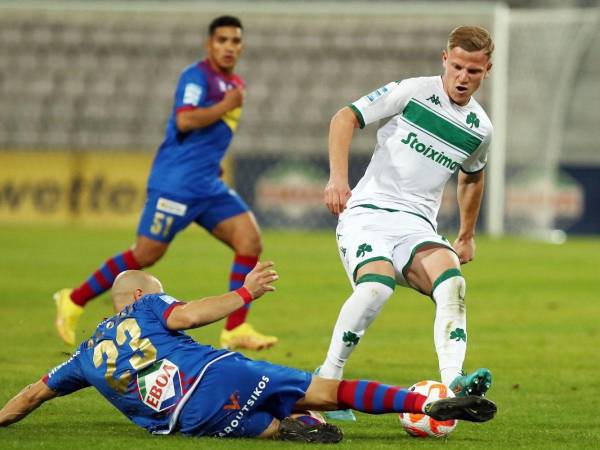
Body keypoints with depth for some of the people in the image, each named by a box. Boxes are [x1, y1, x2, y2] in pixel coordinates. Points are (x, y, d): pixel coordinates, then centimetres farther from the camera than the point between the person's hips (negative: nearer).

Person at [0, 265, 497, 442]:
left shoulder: (87, 356, 27)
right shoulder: (145, 310, 19)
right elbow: (186, 315, -2)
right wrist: (246, 293, 3)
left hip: (191, 419, 1)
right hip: (217, 373, -1)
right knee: (331, 391, -1)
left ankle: (288, 427, -24)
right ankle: (429, 402, -13)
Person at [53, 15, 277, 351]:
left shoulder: (235, 84, 17)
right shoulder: (197, 76, -10)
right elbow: (184, 120, -25)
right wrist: (227, 106, -16)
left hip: (209, 185, 8)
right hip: (176, 182, -8)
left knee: (250, 240, -8)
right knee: (147, 254, -6)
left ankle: (236, 330, -7)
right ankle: (74, 301, 11)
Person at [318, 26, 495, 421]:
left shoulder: (480, 129, 12)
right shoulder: (413, 92, -2)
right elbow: (345, 118, -2)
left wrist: (467, 236, 37)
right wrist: (338, 177, -14)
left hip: (418, 225, 4)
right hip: (368, 211, -4)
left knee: (452, 280, -29)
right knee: (377, 284, -33)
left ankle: (453, 385, -44)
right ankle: (327, 380, -16)